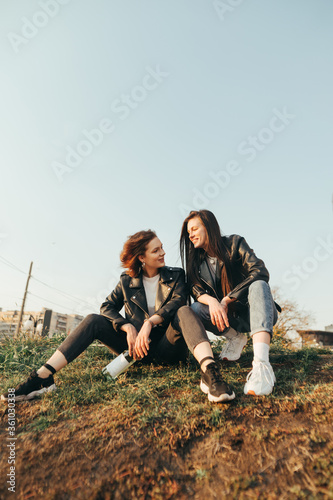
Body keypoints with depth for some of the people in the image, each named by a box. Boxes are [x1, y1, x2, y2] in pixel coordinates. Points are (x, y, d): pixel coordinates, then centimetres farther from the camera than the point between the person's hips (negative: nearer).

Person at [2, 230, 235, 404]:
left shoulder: (175, 275, 2)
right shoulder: (127, 281, 7)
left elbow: (179, 300, -14)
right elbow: (107, 306, 2)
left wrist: (150, 322, -28)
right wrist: (128, 327, -15)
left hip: (167, 344, -2)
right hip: (137, 344, 2)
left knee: (184, 311, -30)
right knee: (93, 320, -14)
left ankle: (209, 371, -50)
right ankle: (43, 377, -21)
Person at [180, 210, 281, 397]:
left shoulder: (234, 243, -6)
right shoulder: (196, 261, 5)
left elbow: (260, 272, -19)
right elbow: (196, 290, -6)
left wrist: (226, 300, -24)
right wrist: (212, 301, -30)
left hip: (253, 313, -3)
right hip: (228, 318, 3)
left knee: (258, 285, -34)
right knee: (194, 309, -21)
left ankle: (262, 363, -49)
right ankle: (237, 338, -3)